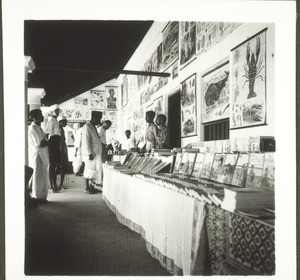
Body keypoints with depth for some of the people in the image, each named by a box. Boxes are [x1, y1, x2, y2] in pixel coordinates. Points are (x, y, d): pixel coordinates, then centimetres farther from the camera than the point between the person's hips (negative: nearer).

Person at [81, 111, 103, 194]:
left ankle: (91, 187, 18)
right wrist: (89, 153, -21)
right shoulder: (87, 127, -13)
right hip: (90, 154, -9)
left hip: (95, 153, 9)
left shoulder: (93, 127, 17)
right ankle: (88, 188, 5)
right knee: (90, 170, -3)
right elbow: (86, 141, -19)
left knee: (93, 170, 11)